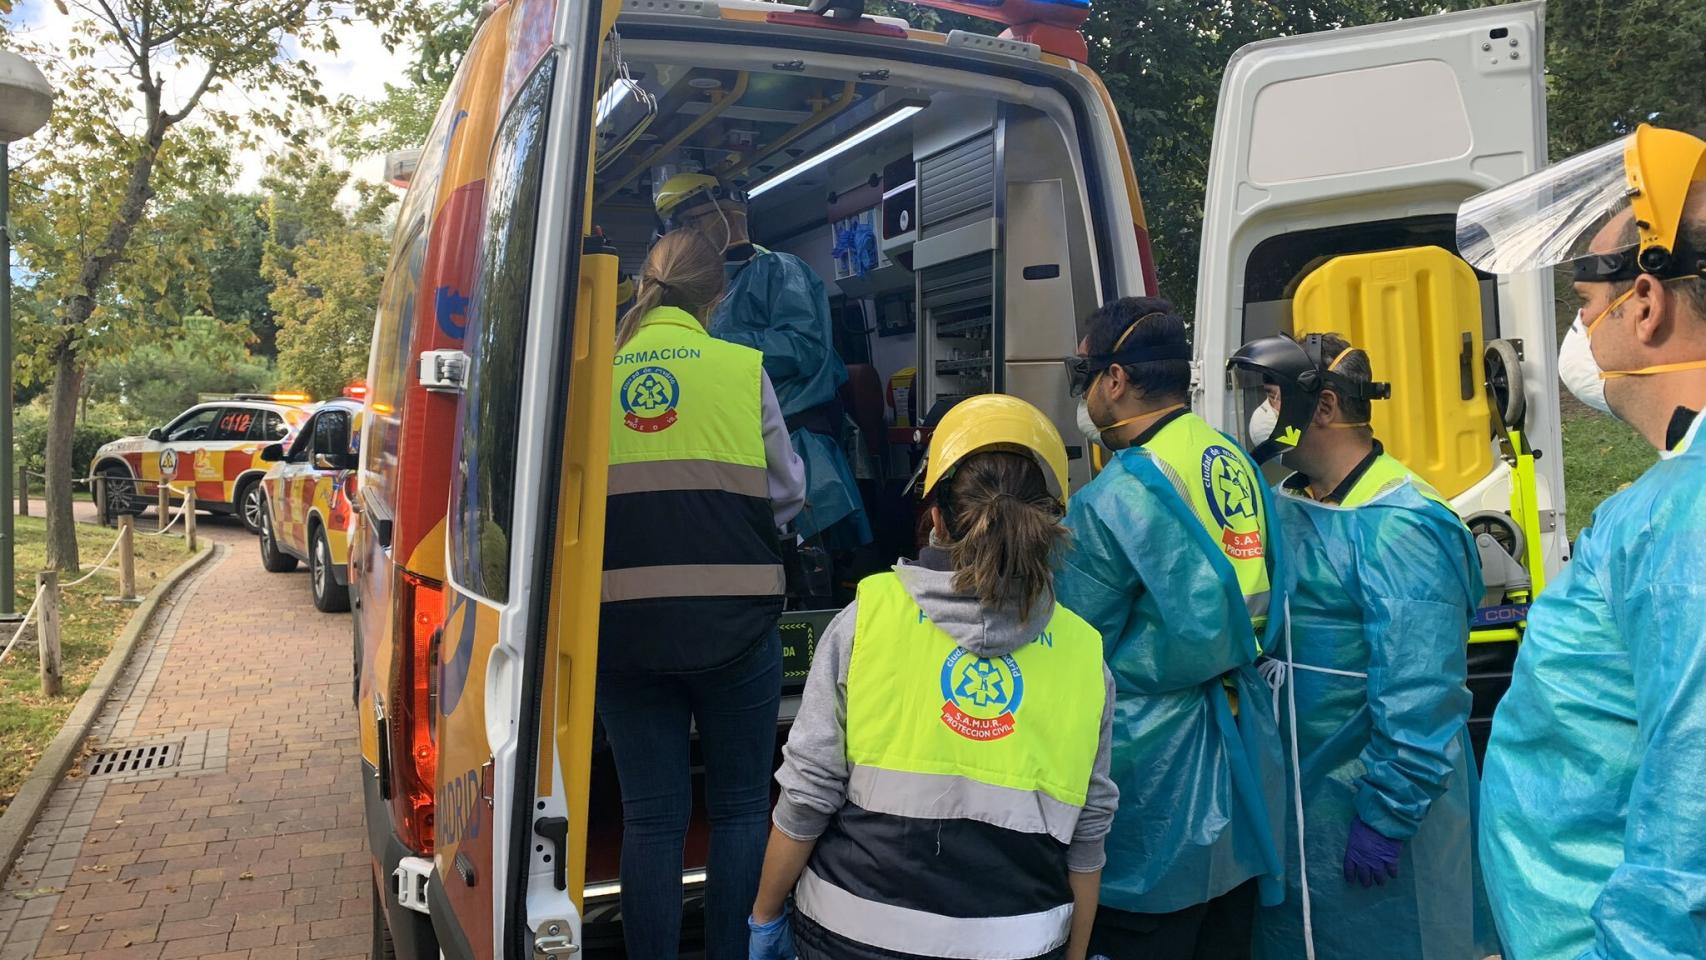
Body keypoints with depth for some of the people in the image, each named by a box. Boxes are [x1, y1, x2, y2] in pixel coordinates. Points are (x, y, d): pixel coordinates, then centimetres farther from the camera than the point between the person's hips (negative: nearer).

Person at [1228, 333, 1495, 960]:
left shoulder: (1399, 526, -21)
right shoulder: (1288, 505, 6)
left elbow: (1417, 694, -24)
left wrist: (1385, 817, -21)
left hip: (1376, 811, -8)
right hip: (1292, 799, 8)